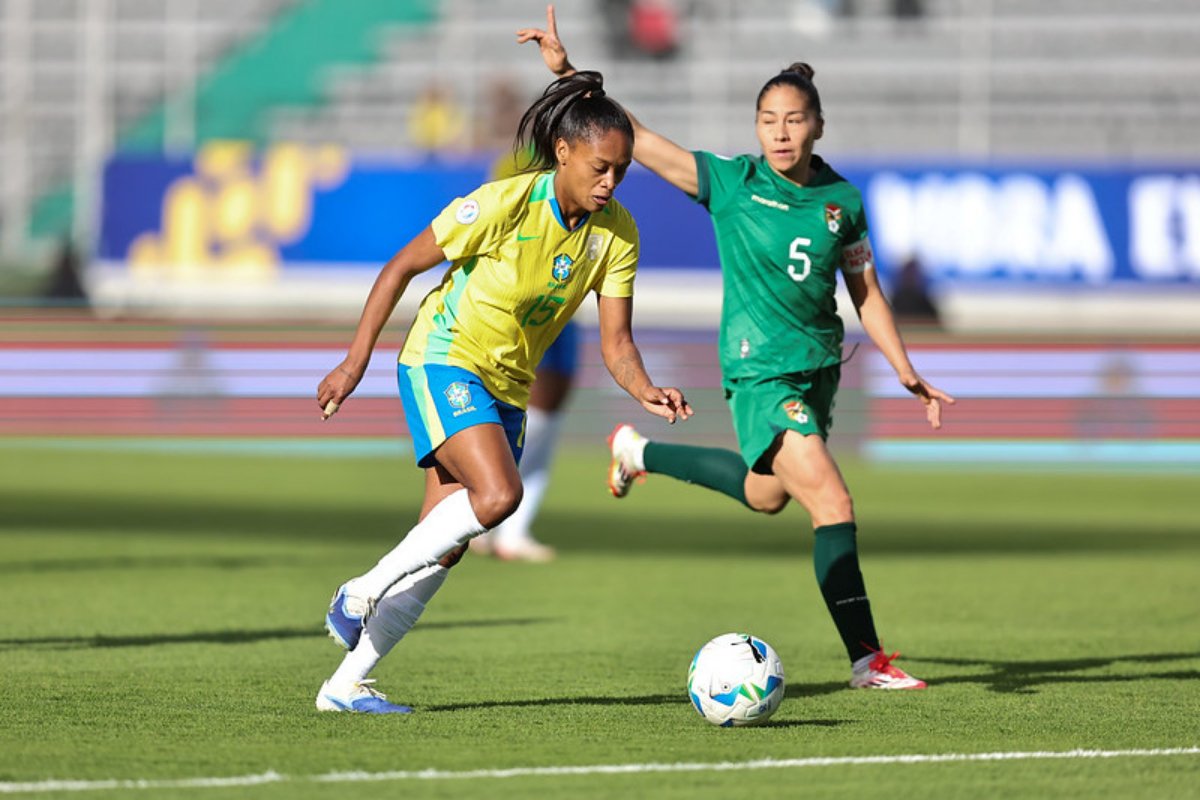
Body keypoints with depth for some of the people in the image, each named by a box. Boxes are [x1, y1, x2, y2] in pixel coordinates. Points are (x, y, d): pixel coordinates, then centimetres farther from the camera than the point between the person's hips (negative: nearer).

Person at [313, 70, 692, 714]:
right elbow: (403, 266, -12)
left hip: (507, 388, 6)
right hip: (443, 361, -6)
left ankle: (346, 684, 10)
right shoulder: (505, 203, -21)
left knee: (444, 548, 3)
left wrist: (646, 392, -26)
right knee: (497, 495, -28)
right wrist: (357, 358, -14)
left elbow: (615, 341, -5)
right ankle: (365, 589, -11)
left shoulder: (615, 233, -5)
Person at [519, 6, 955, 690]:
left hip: (820, 367, 6)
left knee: (766, 495, 24)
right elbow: (633, 137, -9)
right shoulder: (729, 183, -9)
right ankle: (868, 658, -15)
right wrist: (565, 71, -17)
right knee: (833, 502, -17)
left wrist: (907, 372, 7)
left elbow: (866, 292, 11)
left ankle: (640, 452, 45)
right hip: (760, 372, -6)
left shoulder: (843, 201, 1)